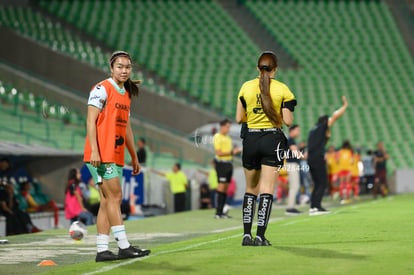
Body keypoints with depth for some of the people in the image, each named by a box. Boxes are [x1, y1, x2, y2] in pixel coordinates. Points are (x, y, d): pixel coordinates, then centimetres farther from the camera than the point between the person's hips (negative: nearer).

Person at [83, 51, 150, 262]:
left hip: (116, 155, 8)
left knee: (107, 201, 5)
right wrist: (94, 150, -21)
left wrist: (134, 156, 23)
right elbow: (90, 120, -12)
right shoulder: (102, 89, -7)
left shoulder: (126, 94, 18)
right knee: (115, 196, -11)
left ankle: (102, 250, 5)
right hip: (101, 154, -8)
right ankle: (124, 246, -11)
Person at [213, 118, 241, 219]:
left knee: (226, 188, 7)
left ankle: (221, 211, 9)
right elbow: (219, 152, -14)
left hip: (228, 163, 9)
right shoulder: (217, 137, -7)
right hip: (221, 163, -9)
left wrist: (235, 151, 5)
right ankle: (218, 212, -11)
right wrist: (231, 152, -16)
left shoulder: (228, 138, 18)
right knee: (221, 186, -11)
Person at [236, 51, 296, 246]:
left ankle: (247, 234, 9)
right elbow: (288, 121, -6)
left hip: (251, 139, 2)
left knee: (250, 189, 14)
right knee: (267, 190, -2)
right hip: (273, 139, -2)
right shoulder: (282, 89, -3)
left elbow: (239, 118, 3)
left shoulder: (246, 87, 2)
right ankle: (260, 236, -8)